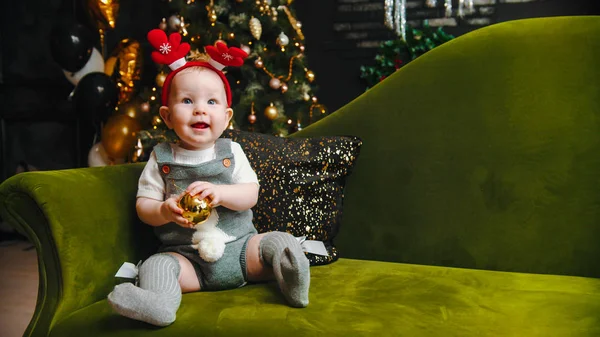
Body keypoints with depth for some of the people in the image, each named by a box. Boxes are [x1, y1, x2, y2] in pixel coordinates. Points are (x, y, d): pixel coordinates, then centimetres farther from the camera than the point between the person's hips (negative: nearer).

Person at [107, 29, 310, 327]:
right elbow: (143, 205, 4)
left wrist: (220, 193, -21)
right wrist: (165, 211, -19)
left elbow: (251, 194, -1)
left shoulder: (231, 152, 6)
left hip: (239, 246, 1)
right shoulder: (162, 158, 5)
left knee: (279, 242, -22)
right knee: (156, 265, -28)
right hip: (187, 256, -1)